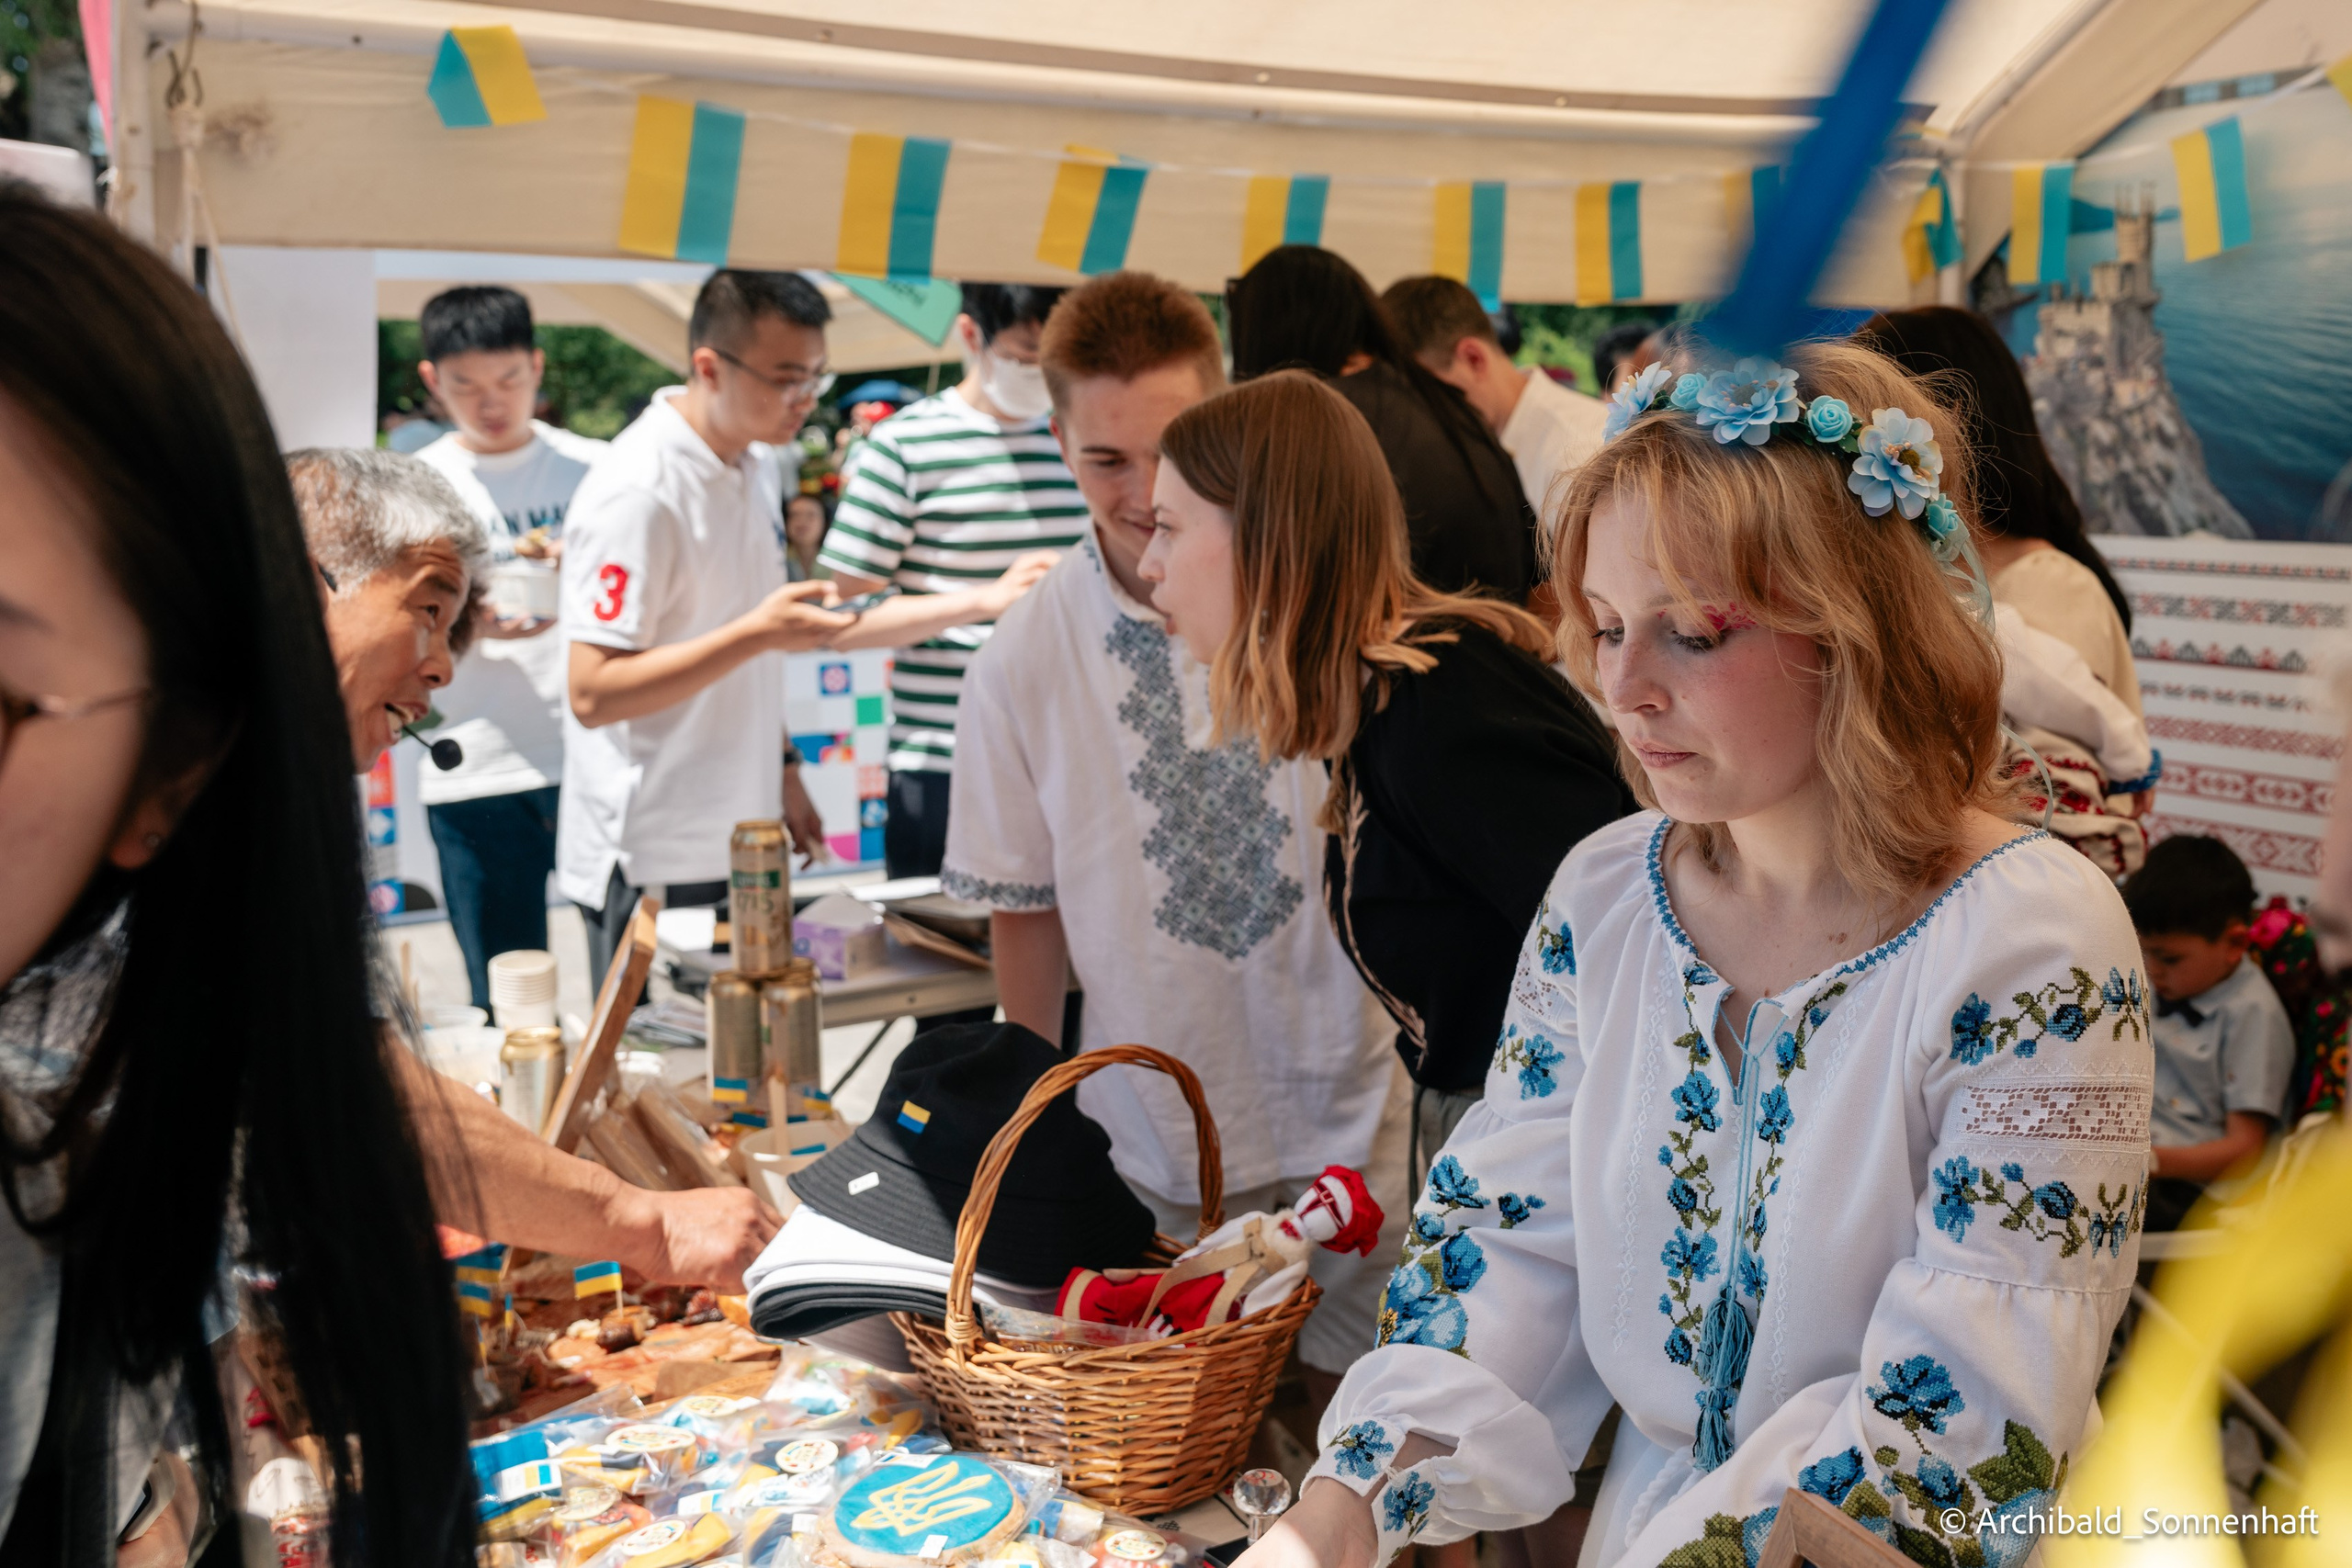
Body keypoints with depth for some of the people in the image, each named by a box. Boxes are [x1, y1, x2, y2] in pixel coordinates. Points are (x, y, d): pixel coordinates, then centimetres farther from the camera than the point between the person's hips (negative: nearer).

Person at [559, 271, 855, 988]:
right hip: (652, 870, -8)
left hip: (741, 845, 8)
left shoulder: (754, 460, 7)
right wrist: (756, 633, -29)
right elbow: (593, 694, -23)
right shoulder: (637, 492, -20)